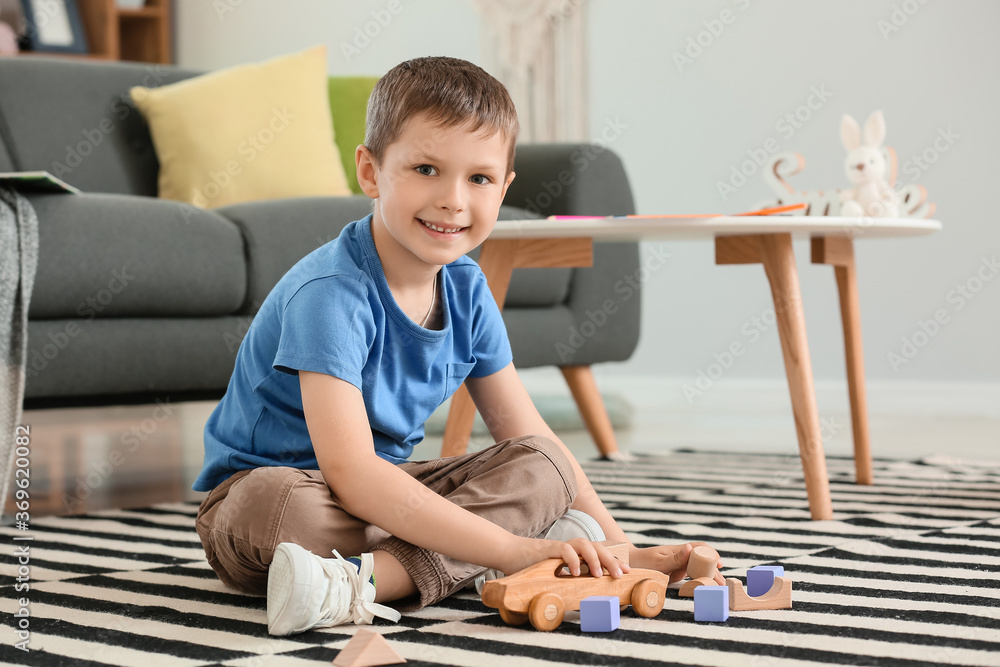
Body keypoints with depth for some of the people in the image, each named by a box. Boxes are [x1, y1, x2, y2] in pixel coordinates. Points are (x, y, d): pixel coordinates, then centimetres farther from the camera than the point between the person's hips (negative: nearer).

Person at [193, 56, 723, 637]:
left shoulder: (466, 289, -2)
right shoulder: (332, 293, -26)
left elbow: (530, 438, 6)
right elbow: (351, 473, -34)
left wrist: (620, 551, -5)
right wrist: (512, 549, -37)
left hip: (389, 491, 8)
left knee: (542, 470, -14)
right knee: (279, 505, -42)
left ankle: (368, 581, -31)